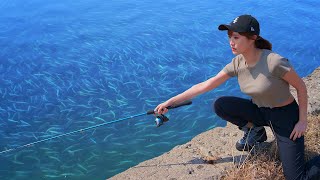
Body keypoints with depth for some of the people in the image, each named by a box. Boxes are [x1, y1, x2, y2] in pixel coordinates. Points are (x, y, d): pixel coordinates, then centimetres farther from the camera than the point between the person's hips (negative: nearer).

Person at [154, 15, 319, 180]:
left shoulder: (275, 62, -29)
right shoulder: (237, 63, -11)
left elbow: (301, 87, -14)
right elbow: (205, 86, -10)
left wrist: (302, 121, -11)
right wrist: (170, 102, -12)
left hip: (285, 116, -5)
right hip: (260, 111, 5)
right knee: (220, 105, -15)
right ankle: (255, 131, 8)